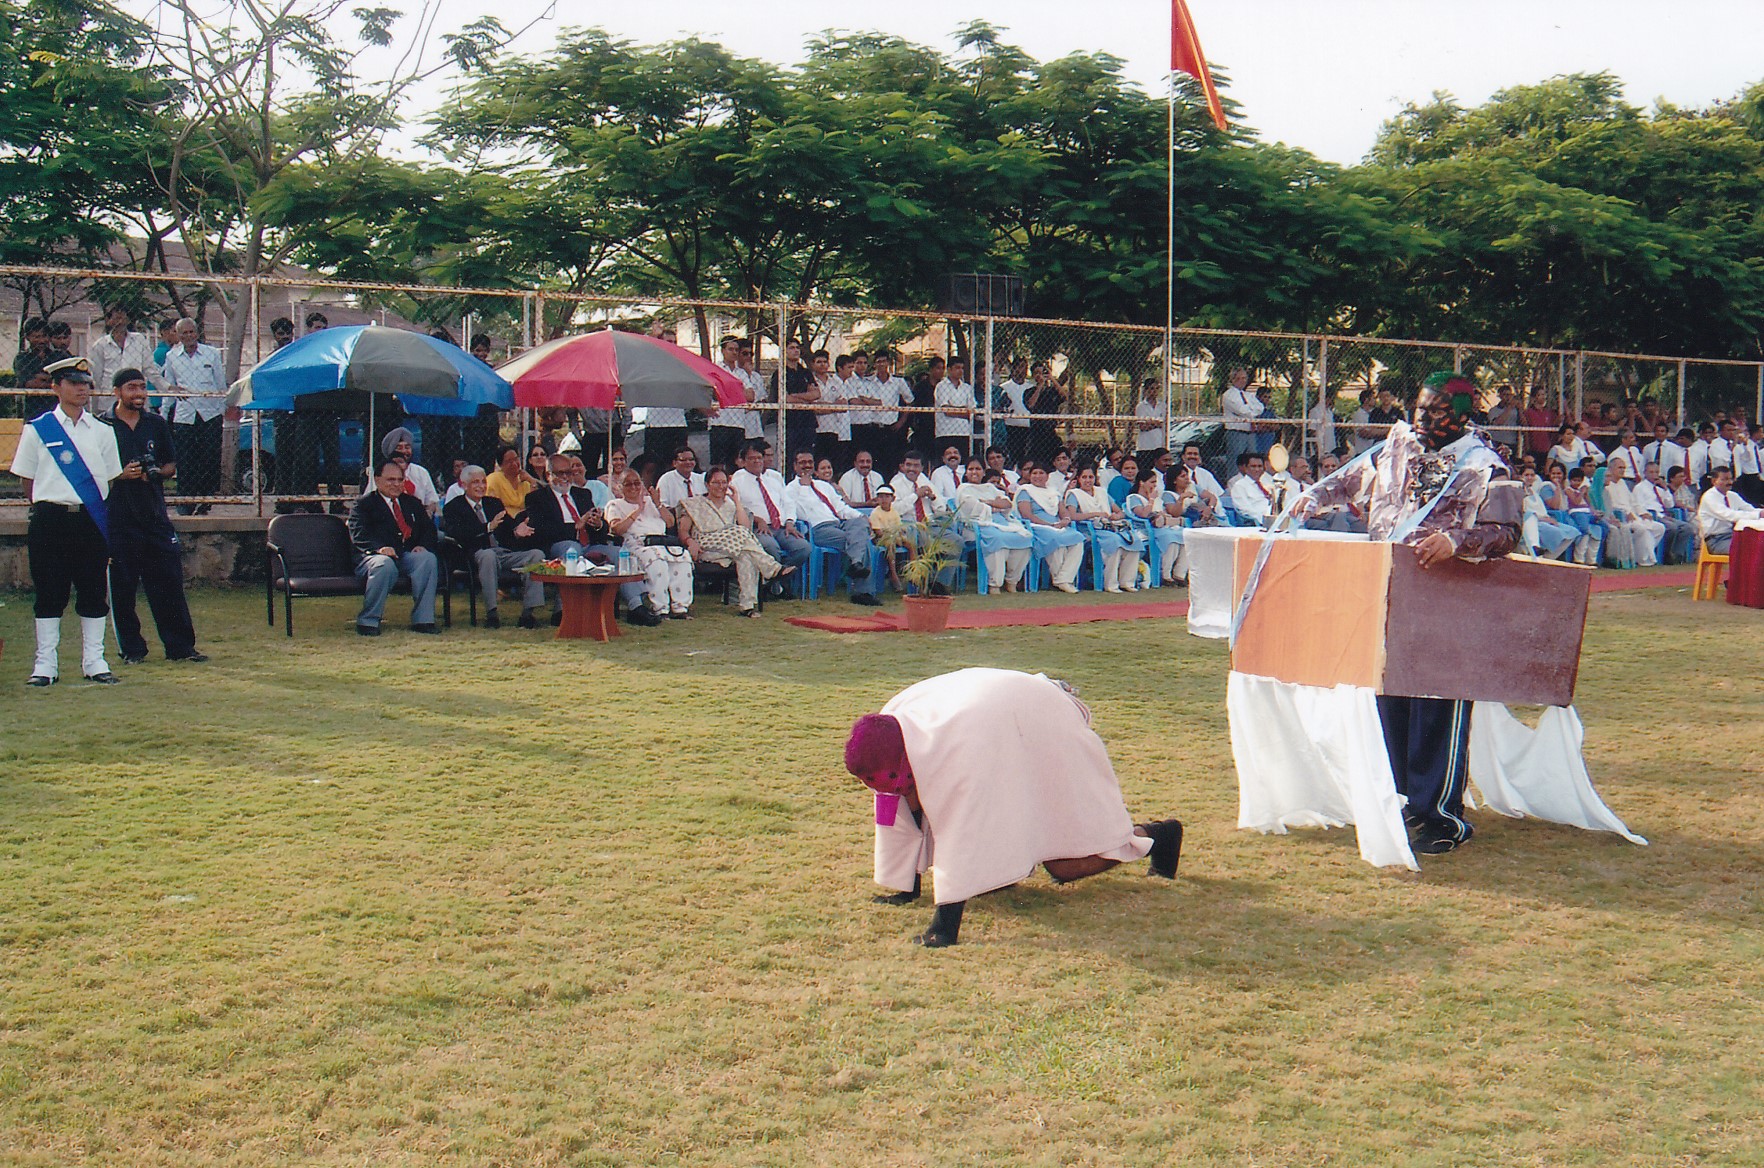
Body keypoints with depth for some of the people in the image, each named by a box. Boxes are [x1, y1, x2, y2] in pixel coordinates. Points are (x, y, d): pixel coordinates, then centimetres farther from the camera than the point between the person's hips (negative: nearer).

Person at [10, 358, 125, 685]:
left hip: (92, 520, 2)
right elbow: (28, 478, 7)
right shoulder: (37, 428, 3)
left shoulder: (102, 431, 10)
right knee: (49, 592, 2)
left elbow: (110, 479, 10)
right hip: (50, 519, -2)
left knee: (94, 590, 5)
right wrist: (45, 507, 1)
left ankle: (94, 661, 13)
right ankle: (46, 664, 8)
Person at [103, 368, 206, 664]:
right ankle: (132, 649, 10)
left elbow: (171, 466, 18)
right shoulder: (102, 426, 1)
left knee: (169, 582, 1)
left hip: (155, 514, 3)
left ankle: (180, 646, 7)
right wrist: (120, 475, -14)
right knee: (122, 587, 1)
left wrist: (157, 472, -3)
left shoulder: (156, 424, 13)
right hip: (118, 517, -3)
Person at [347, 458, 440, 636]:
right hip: (374, 555, -4)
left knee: (428, 559, -28)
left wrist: (423, 545, -8)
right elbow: (358, 534, -6)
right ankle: (367, 621, -25)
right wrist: (380, 548, -26)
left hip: (408, 555, 4)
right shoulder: (363, 504, 10)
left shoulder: (412, 503, 26)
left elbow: (428, 528, 16)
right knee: (384, 565, -39)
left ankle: (422, 620, -25)